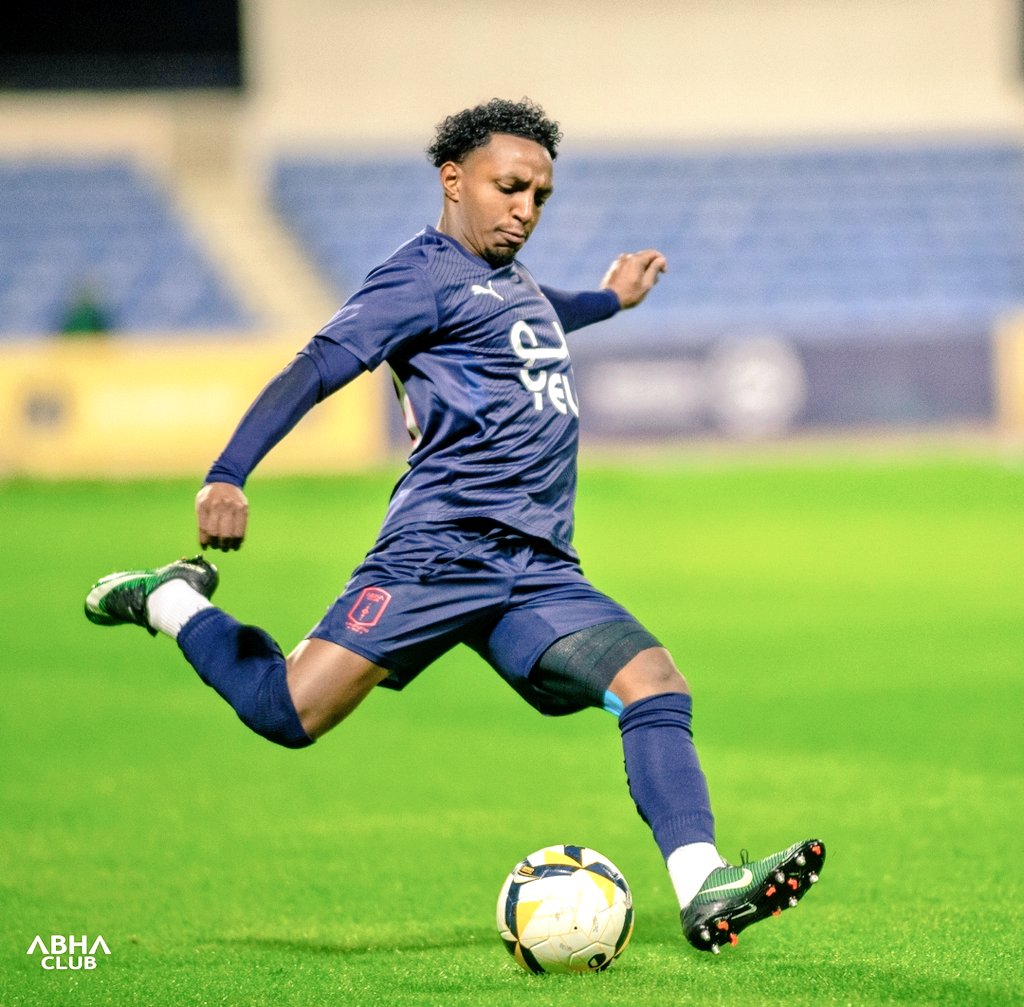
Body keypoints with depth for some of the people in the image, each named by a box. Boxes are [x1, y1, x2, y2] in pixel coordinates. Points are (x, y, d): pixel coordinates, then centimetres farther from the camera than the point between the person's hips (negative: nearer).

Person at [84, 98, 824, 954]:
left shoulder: (507, 276, 24)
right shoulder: (426, 275, -4)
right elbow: (315, 369, -15)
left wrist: (609, 300, 62)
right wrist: (228, 477, -27)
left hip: (538, 571, 8)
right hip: (439, 550, -8)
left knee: (656, 686, -12)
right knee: (291, 712, -16)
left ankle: (703, 892, -18)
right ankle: (173, 601, 12)